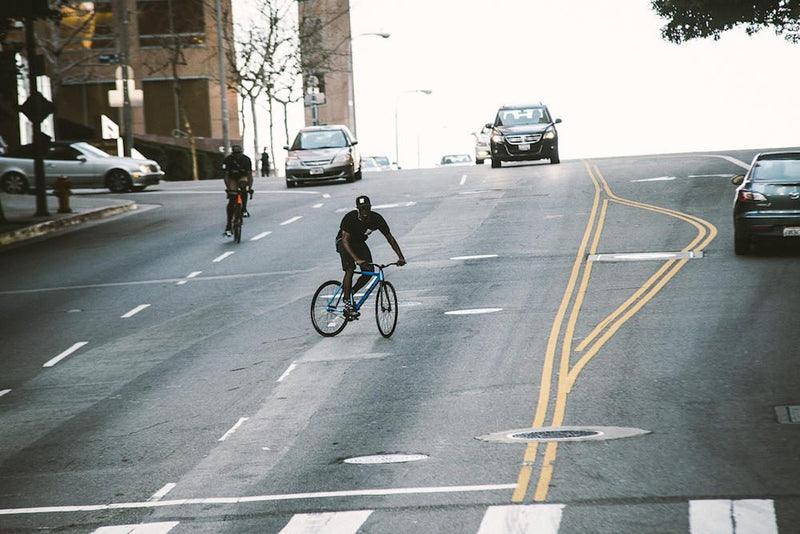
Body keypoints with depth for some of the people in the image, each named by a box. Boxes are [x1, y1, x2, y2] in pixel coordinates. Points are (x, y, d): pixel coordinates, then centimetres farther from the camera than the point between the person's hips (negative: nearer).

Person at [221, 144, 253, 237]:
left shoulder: (246, 159, -22)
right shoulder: (228, 160, -23)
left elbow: (250, 175, -23)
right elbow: (226, 175, -23)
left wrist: (250, 188, -35)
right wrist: (228, 188, -35)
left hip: (243, 177, 1)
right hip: (232, 178, -1)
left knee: (243, 183, -35)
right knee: (231, 201, -15)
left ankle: (244, 209, -17)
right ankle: (228, 226, -13)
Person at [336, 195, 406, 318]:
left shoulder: (376, 219, -21)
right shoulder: (350, 218, -32)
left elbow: (390, 238, -14)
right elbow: (345, 240, -37)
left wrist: (400, 257, -22)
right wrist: (357, 259, -49)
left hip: (359, 243, 5)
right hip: (344, 242, -5)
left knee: (369, 271, -11)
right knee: (350, 269, -25)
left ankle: (350, 293, 10)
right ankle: (347, 303, -21)